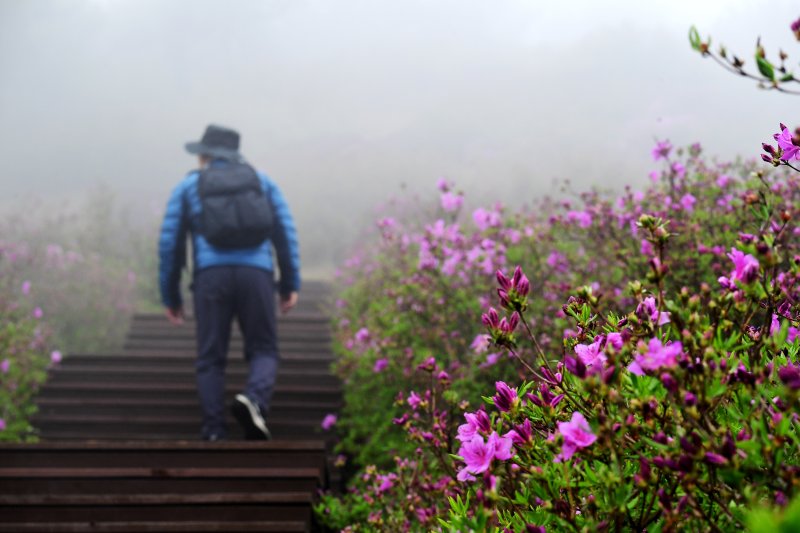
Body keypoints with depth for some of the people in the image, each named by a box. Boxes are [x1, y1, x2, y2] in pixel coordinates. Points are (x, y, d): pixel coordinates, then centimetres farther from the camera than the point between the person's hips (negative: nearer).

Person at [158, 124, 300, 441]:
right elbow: (286, 233, 12)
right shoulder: (262, 182, 21)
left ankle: (214, 434, -3)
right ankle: (253, 400, -22)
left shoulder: (188, 186, 17)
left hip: (210, 275, 0)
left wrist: (170, 298, 17)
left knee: (210, 359, 6)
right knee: (263, 351, 8)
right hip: (256, 273, 1)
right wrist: (290, 285, 12)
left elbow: (169, 243, 12)